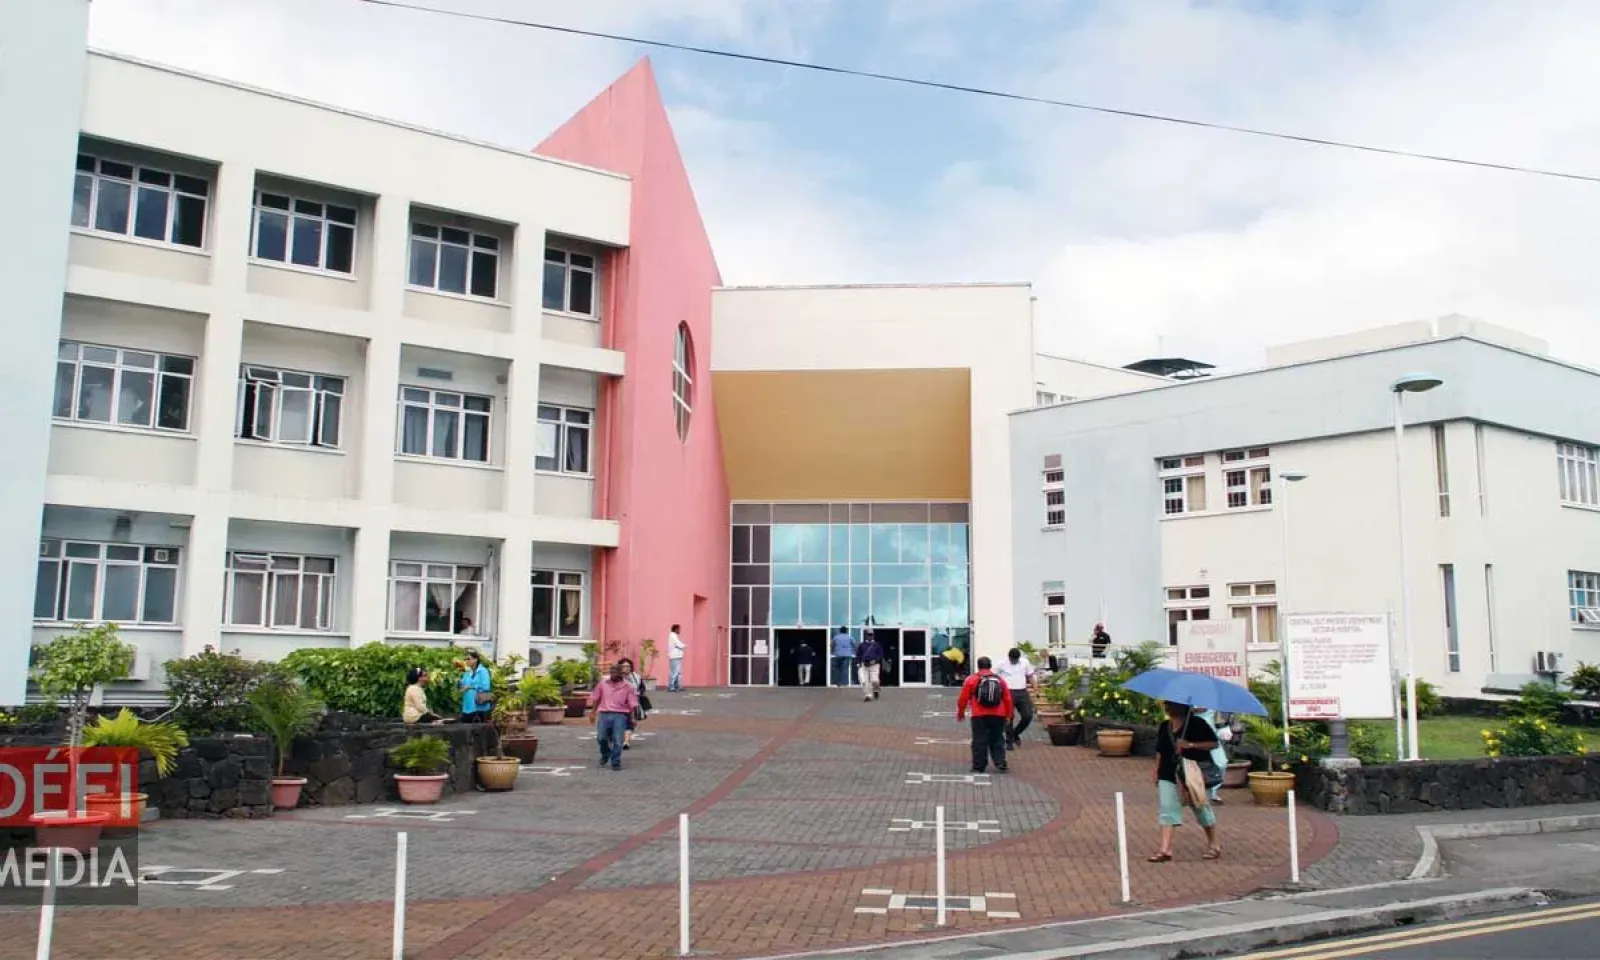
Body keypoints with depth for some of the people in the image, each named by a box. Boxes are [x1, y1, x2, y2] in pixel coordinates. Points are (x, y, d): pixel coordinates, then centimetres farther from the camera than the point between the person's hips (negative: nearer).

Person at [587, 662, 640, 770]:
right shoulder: (603, 683, 6)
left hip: (620, 715, -2)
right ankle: (605, 755, 30)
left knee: (617, 740, -4)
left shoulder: (628, 686, 0)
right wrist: (593, 713, 12)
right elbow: (596, 699, 14)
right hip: (604, 714, 2)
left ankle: (616, 762, 9)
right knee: (601, 737, -1)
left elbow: (632, 704, 1)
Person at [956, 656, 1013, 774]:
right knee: (997, 741, 12)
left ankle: (979, 766, 5)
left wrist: (960, 713, 14)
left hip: (980, 716, -3)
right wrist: (1008, 715, 20)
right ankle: (1001, 764, 5)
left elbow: (963, 699, 0)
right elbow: (1007, 699, 11)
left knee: (979, 742, 3)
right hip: (998, 716, 3)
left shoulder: (972, 679, 0)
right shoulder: (1000, 679, 10)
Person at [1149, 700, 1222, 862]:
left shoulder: (1196, 724, -9)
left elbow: (1213, 743, -13)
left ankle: (1213, 845, 29)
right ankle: (1165, 850, -11)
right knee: (1168, 810, -7)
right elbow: (1160, 751, 19)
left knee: (1201, 808, 10)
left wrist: (1190, 745, -24)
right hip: (1169, 776, 5)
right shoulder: (1165, 727, 10)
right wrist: (1156, 770, 10)